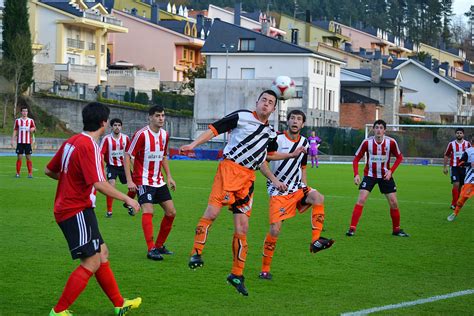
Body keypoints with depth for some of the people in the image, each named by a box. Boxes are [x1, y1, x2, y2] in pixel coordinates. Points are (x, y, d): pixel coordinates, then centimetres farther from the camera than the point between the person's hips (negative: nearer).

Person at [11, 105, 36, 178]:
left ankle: (30, 173, 2)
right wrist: (12, 140, 3)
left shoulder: (31, 121, 5)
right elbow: (15, 131, 9)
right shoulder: (17, 121, 7)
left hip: (28, 142, 0)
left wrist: (32, 129, -19)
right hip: (20, 142, 0)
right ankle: (18, 173, 4)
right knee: (19, 157, -1)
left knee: (28, 157, -1)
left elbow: (34, 129, 5)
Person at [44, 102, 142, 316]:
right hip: (78, 211, -10)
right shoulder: (89, 146, -18)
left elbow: (49, 171, 17)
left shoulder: (71, 142, 9)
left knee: (102, 254, 15)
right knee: (91, 263, -7)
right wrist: (127, 199, -14)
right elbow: (99, 184, -24)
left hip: (65, 208, 10)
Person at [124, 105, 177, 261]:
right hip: (143, 181, -7)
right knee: (148, 211, -21)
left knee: (171, 212, 5)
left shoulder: (164, 135, 7)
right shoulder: (141, 134, -14)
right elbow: (128, 156, -13)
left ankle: (159, 245, 20)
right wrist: (129, 180, -19)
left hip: (159, 181, 7)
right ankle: (151, 249, -22)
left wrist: (169, 176, 15)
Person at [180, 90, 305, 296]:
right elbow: (215, 128, -3)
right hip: (229, 168, -5)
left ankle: (237, 275, 10)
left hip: (248, 177, 5)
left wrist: (292, 155, 30)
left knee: (242, 228, 3)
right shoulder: (242, 116, 0)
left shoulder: (270, 132, 19)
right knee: (213, 211, -24)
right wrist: (194, 144, -15)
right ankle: (196, 253, -16)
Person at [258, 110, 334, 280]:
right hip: (278, 191, -4)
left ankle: (316, 241, -27)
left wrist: (304, 187, 12)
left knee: (318, 198, -27)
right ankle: (265, 269, 3)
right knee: (275, 230, -12)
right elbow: (262, 163, -8)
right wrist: (274, 180, -21)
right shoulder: (277, 139, -8)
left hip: (297, 188, 4)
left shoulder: (304, 142, 9)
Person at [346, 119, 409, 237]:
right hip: (369, 175, -1)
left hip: (385, 176, 1)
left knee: (394, 203, 1)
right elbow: (356, 159, -7)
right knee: (361, 200, -16)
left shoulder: (391, 142, -14)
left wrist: (391, 171, -11)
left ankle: (396, 229, 20)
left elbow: (399, 157, 1)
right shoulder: (367, 142, -15)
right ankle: (352, 229, -12)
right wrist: (356, 174, -19)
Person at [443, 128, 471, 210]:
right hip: (454, 167, -3)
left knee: (461, 186, 6)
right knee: (456, 184, -14)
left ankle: (456, 203, 17)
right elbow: (446, 156, 6)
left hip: (464, 167, 3)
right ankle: (454, 204, -11)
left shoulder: (467, 144, 4)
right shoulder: (451, 144, 0)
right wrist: (444, 167, 3)